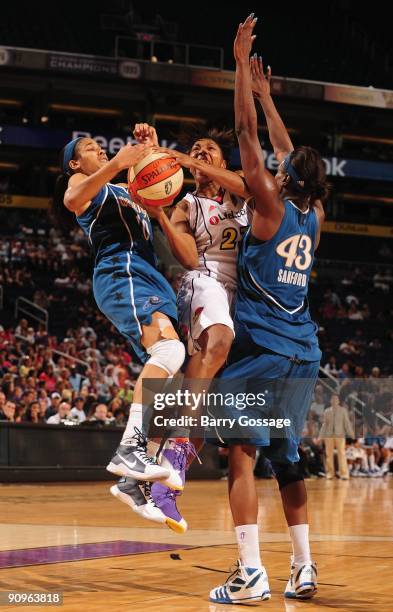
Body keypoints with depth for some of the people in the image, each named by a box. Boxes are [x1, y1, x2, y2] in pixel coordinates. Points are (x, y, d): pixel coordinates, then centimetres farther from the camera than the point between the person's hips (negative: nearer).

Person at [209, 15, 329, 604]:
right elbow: (289, 149, 23)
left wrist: (242, 64, -1)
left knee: (241, 454, -8)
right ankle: (303, 567, 13)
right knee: (287, 459, 15)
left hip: (262, 344, -7)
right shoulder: (314, 217, 10)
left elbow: (248, 135, -6)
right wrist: (264, 91, 31)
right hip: (305, 350, 7)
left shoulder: (272, 208, -6)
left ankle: (250, 573, -15)